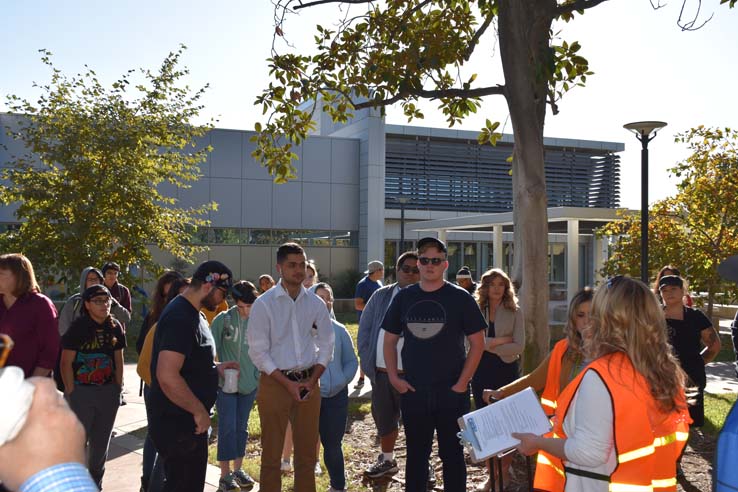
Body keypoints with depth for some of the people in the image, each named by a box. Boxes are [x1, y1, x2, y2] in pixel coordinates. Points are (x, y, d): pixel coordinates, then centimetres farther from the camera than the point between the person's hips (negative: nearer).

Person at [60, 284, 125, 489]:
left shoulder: (115, 327, 3)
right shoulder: (78, 327, -11)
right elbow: (66, 362, -9)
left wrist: (118, 388, 8)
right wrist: (71, 393, -10)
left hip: (108, 391, 5)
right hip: (81, 390, -4)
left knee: (102, 440, 14)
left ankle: (96, 482, 30)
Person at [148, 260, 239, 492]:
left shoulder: (193, 314, 12)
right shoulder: (179, 317, -21)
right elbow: (167, 377, -29)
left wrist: (216, 368, 8)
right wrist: (200, 411, -20)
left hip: (188, 422, 10)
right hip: (177, 426, -10)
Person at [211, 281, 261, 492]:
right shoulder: (223, 319, -10)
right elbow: (211, 348, -5)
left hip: (249, 383, 3)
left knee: (242, 427, 13)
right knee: (227, 427, -2)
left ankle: (238, 469, 26)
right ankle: (225, 475, 7)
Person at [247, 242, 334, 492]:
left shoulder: (315, 303, 4)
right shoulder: (264, 303, -6)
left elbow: (326, 345, 8)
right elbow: (258, 352, -8)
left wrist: (312, 380, -5)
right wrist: (288, 383, -14)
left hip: (309, 382, 3)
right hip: (275, 382, -3)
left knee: (307, 452, 11)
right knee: (272, 453, 4)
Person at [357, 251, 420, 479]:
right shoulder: (381, 296, 7)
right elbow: (364, 329, 11)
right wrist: (367, 360, 4)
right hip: (381, 372, 5)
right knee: (383, 419, 18)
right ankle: (387, 460, 37)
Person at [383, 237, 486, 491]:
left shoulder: (460, 298, -3)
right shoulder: (404, 297, 5)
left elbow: (477, 343, -3)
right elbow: (390, 340, 11)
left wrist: (462, 382, -10)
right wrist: (393, 377, 0)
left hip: (451, 392, -2)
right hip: (413, 392, 3)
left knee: (452, 453, 7)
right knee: (416, 454, 14)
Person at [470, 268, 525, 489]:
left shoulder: (515, 312, -1)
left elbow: (519, 346, -10)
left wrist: (490, 346, -12)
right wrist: (500, 340, -15)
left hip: (507, 370, -2)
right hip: (482, 371, 2)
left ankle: (504, 474, 18)